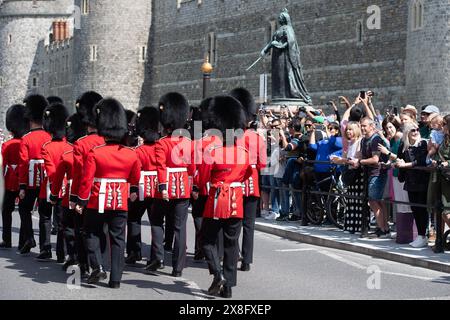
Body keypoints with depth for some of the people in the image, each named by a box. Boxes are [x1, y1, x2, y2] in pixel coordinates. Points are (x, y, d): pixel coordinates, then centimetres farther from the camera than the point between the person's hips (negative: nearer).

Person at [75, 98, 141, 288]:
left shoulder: (94, 153, -12)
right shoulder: (132, 154, -1)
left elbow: (86, 180, -13)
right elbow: (135, 178, 14)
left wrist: (81, 202, -4)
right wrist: (133, 193, 34)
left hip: (97, 201, -2)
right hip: (120, 203, 2)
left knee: (93, 234, 15)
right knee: (118, 240, 7)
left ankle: (98, 268, -2)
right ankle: (116, 279, 6)